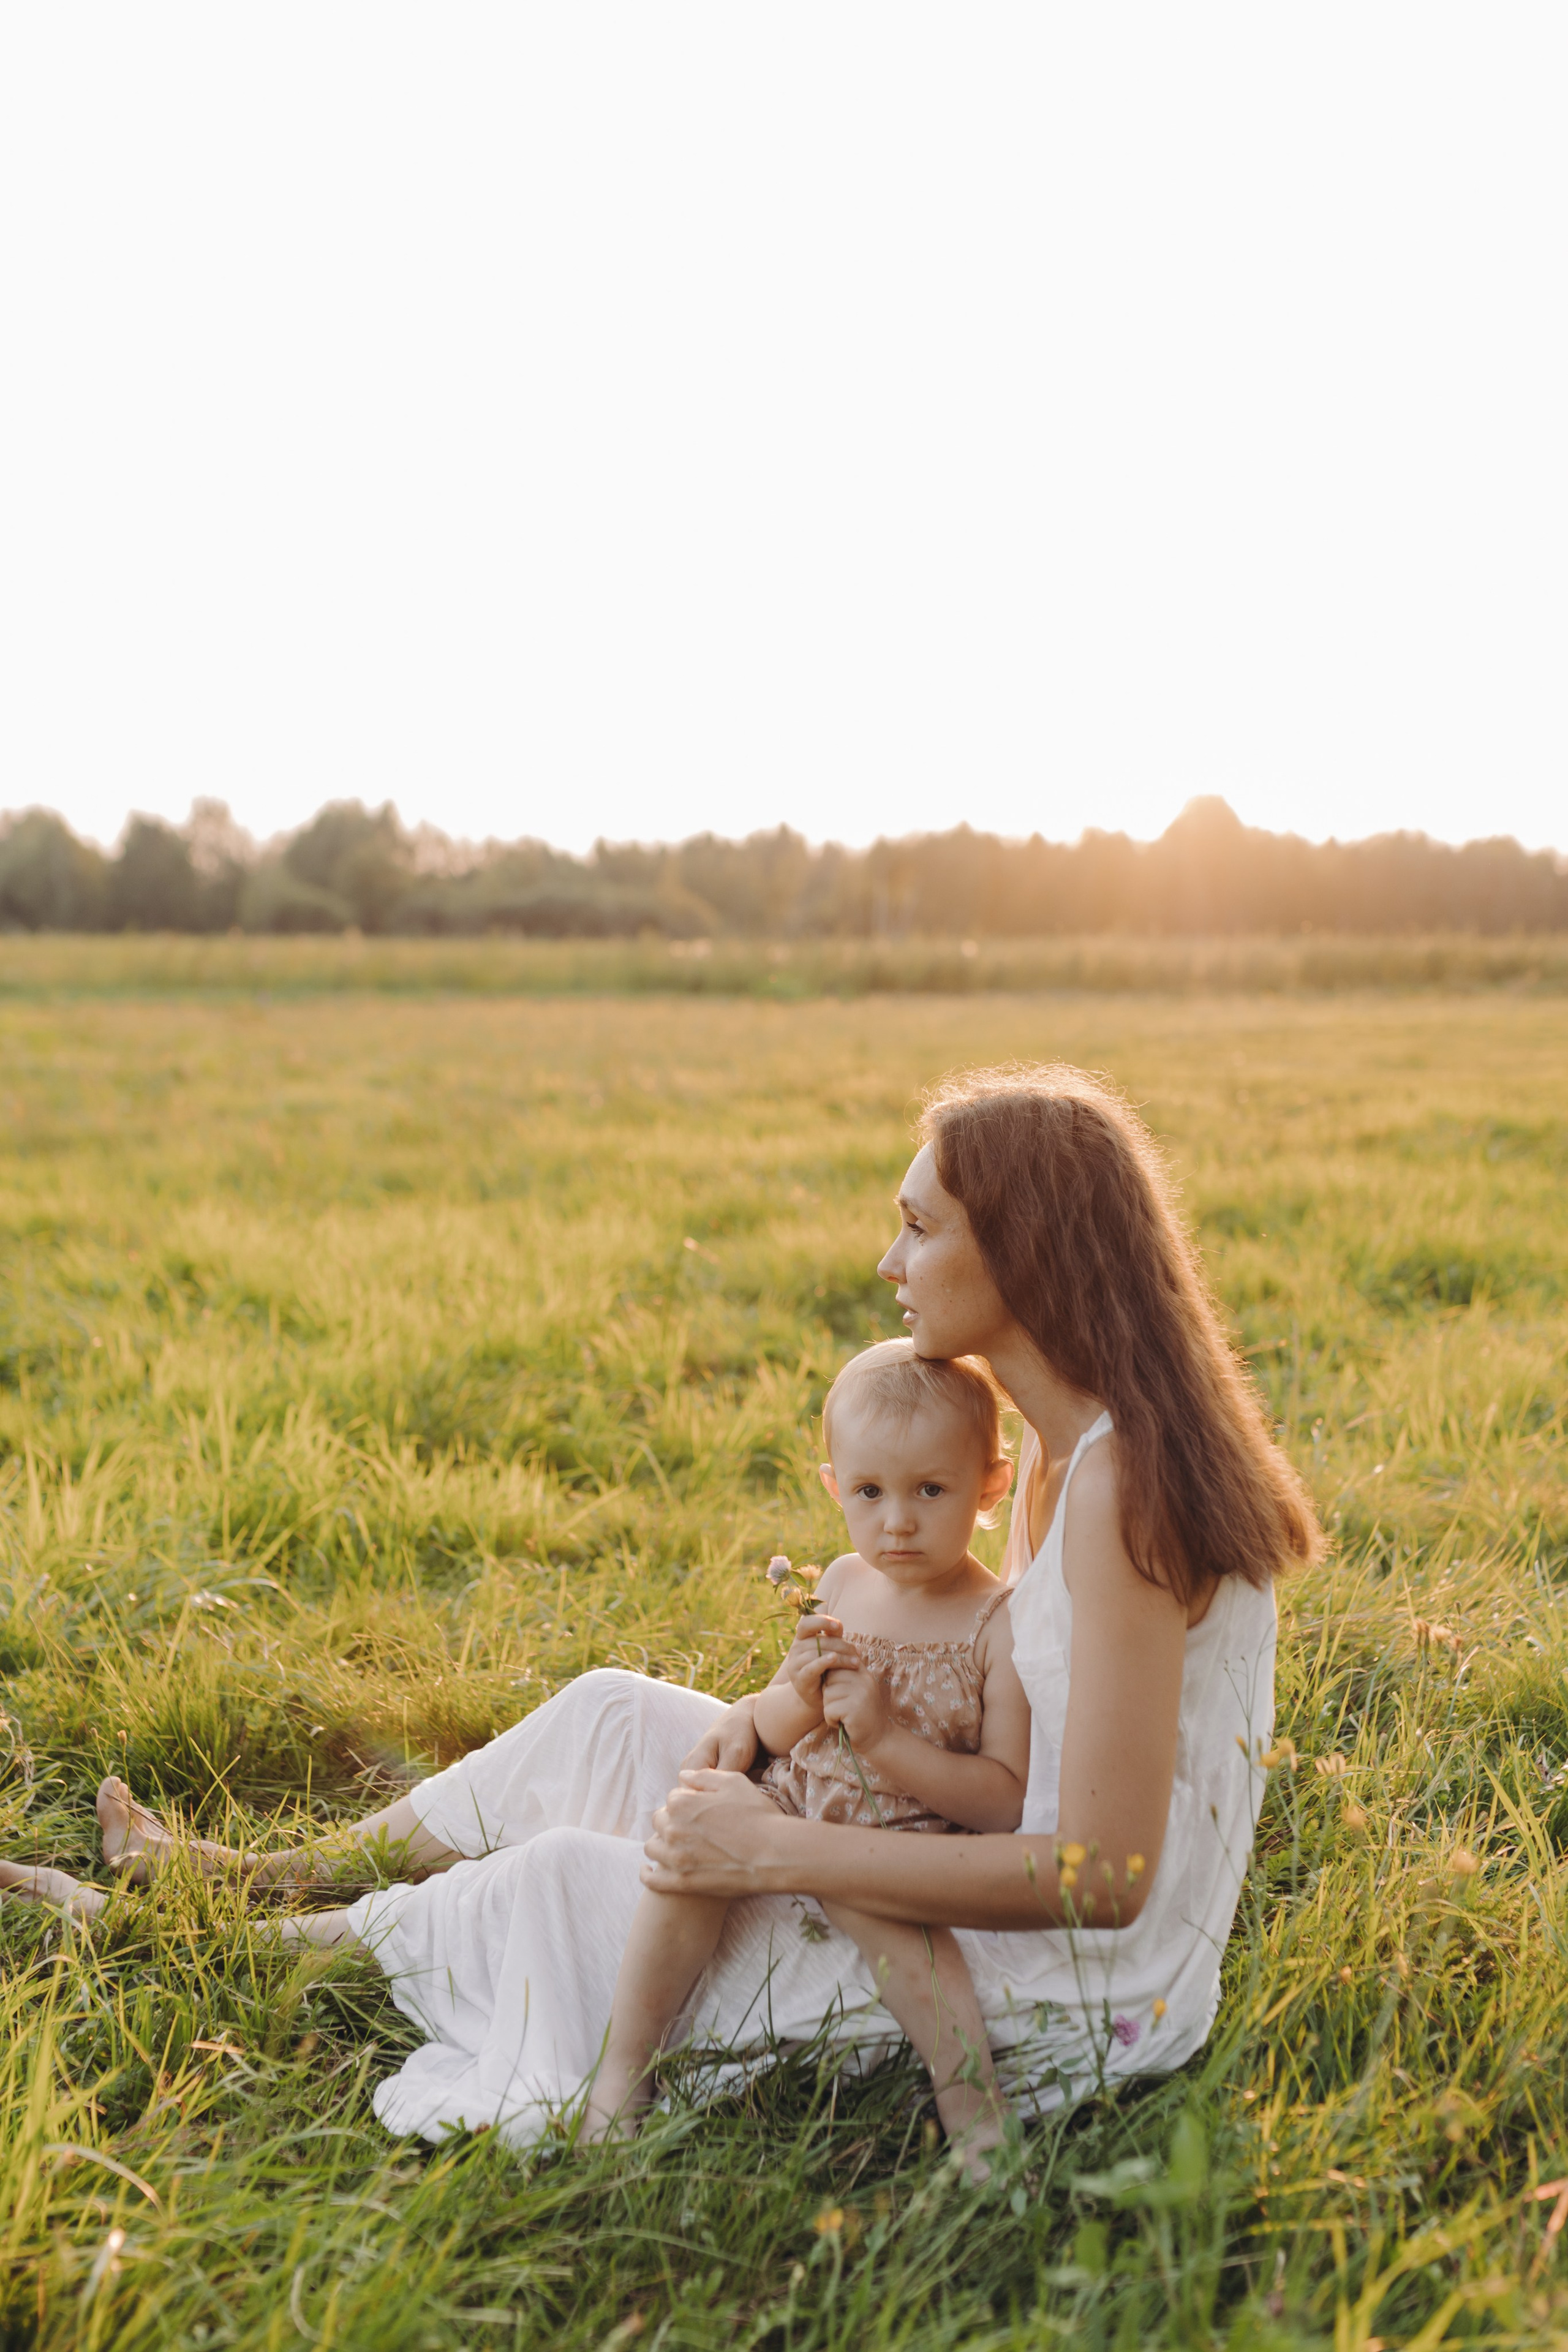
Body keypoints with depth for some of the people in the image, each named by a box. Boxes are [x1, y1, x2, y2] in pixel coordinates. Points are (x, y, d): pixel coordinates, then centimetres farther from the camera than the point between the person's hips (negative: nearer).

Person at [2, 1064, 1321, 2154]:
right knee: (610, 1716, 8)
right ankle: (263, 1878, 26)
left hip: (1071, 2006, -8)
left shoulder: (1121, 1483, -27)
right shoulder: (1068, 1446, 3)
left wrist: (777, 1852, -25)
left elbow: (1102, 1875, -29)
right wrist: (776, 1713, -3)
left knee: (564, 1883, -3)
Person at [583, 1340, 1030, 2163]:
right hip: (797, 1805, 5)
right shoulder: (843, 1584, 3)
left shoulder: (1001, 1625, -13)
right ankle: (622, 2072, -10)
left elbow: (1007, 1801, -17)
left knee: (872, 1896, -35)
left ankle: (976, 2115, -23)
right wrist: (795, 1701, -12)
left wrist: (886, 1738, -25)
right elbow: (770, 1729, 13)